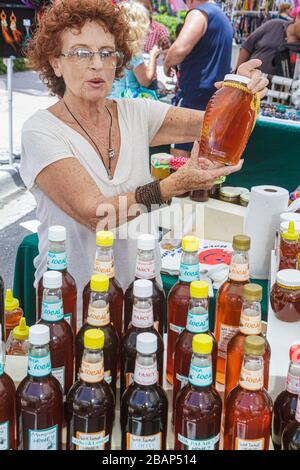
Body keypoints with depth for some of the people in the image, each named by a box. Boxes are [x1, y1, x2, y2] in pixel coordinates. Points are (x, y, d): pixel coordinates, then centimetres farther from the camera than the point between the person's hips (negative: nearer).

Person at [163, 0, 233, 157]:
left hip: (196, 94, -9)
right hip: (217, 95, 9)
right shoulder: (223, 17, 20)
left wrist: (167, 63, -7)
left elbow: (180, 49, -27)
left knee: (179, 157, -8)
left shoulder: (199, 13, -9)